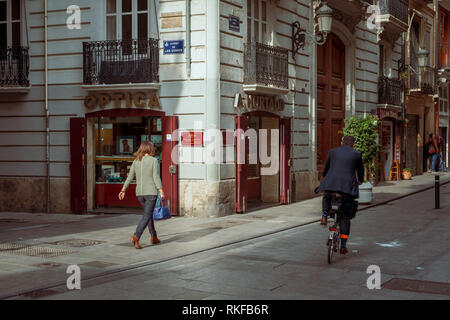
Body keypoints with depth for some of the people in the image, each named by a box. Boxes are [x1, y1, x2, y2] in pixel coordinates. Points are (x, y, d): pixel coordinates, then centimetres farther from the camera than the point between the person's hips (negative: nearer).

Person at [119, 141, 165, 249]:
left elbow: (130, 177, 7)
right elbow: (156, 177, -12)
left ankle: (153, 237, 26)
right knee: (147, 216, -5)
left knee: (149, 213, 20)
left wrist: (123, 190, 13)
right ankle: (136, 237, -20)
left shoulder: (136, 161, 7)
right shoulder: (153, 160, -7)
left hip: (139, 193, 6)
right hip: (151, 192, -6)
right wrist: (161, 191, -10)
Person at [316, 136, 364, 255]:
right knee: (345, 217, 9)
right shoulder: (357, 154, 10)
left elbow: (325, 169, 25)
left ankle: (324, 217, 12)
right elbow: (360, 170, 23)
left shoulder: (332, 152, 14)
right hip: (348, 187, -1)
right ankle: (343, 246, 6)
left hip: (330, 184, 1)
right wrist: (359, 181, 44)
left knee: (326, 197, 37)